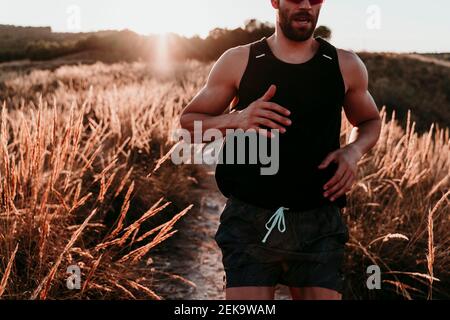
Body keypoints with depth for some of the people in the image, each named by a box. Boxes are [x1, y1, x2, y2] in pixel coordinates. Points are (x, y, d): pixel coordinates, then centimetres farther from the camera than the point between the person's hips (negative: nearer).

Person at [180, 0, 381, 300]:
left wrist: (354, 151, -3)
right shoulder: (239, 61, 0)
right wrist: (236, 119, -15)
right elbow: (189, 120, 6)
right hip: (249, 219, -1)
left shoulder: (346, 65, 3)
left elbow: (370, 121, 20)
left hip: (320, 222, 2)